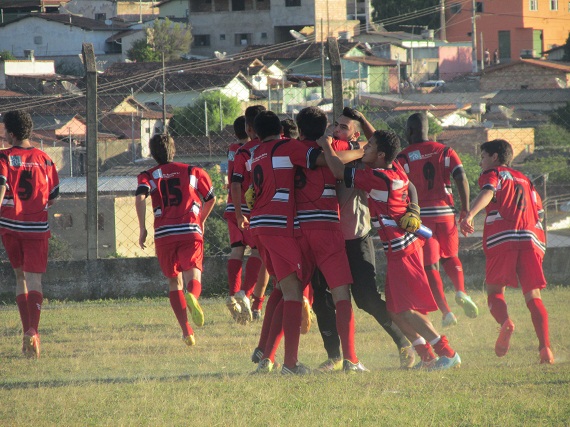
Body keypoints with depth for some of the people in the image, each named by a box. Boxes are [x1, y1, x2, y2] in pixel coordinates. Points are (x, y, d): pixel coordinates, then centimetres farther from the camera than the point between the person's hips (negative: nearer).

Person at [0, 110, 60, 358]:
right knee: (34, 279, -3)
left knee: (20, 276, 16)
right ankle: (33, 331, -22)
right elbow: (52, 197, 10)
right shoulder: (44, 160, 5)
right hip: (37, 226, 1)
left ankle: (27, 331, 12)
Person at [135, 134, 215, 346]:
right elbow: (211, 199, 23)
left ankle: (187, 331, 6)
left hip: (164, 234, 1)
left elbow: (140, 197, -8)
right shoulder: (192, 171, 17)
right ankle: (192, 297, -49)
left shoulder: (148, 176, 12)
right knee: (193, 276, -11)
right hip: (190, 231, -1)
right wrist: (202, 221, 41)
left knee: (174, 282, 15)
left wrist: (142, 228, -5)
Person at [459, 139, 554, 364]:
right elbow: (538, 212, 20)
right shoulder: (525, 180, 29)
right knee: (533, 296, 5)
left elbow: (487, 193, -10)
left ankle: (505, 322, -29)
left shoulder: (493, 174, 13)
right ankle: (545, 347, -15)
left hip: (501, 237, -4)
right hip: (532, 240, 4)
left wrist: (470, 215, -26)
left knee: (495, 291, 4)